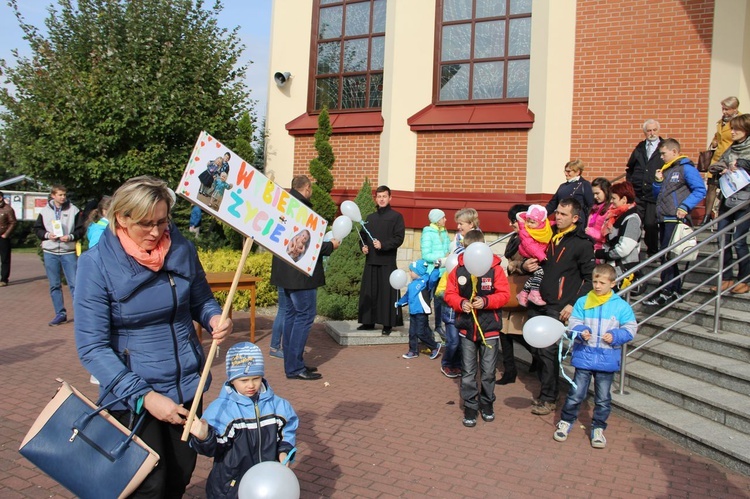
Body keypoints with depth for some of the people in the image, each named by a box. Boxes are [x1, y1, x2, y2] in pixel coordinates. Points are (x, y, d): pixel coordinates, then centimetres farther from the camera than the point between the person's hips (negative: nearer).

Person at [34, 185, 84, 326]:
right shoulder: (45, 211, 6)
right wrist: (47, 235, -8)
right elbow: (37, 228, 10)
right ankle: (60, 314, 17)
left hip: (69, 252, -3)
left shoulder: (73, 210, 0)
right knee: (54, 285, 8)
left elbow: (81, 229, 0)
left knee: (74, 284, -4)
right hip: (50, 252, 3)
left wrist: (70, 237, -16)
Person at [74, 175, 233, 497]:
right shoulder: (97, 264, -16)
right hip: (133, 393, -3)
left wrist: (214, 319, -16)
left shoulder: (182, 250, -6)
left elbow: (201, 300, 9)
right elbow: (92, 347, -17)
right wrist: (143, 396, -23)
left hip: (186, 384, 4)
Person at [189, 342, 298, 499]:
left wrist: (284, 451, -8)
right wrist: (204, 438, -35)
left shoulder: (277, 405, -3)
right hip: (231, 485, -3)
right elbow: (213, 449, -16)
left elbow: (288, 433, 8)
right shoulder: (220, 409, -15)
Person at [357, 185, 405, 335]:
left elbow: (399, 238, -7)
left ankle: (388, 324, 2)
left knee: (387, 293, -4)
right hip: (371, 261, 5)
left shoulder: (396, 216, 2)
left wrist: (383, 245, -18)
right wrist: (363, 246, 1)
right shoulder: (370, 217, 18)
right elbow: (362, 235, 22)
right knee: (368, 293, 6)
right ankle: (369, 322, 15)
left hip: (387, 262, -5)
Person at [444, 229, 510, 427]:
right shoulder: (458, 270, -3)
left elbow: (504, 294, -9)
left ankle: (487, 403, 31)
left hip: (489, 328, -1)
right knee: (467, 372, 9)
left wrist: (486, 301, -24)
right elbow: (449, 294, 1)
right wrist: (461, 303, -18)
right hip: (466, 328, 1)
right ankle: (470, 407, 21)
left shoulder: (495, 269, -8)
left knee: (488, 372, 11)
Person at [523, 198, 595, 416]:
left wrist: (574, 304, -12)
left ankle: (548, 398, 5)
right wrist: (526, 265, 3)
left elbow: (590, 279, -3)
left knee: (547, 350, -7)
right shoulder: (549, 236, 15)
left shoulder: (582, 243, -3)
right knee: (537, 349, 9)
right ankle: (546, 391, 23)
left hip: (557, 307, -6)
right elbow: (535, 262, 28)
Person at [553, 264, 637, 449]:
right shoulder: (582, 302, 0)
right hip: (584, 357, 0)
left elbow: (630, 329, -1)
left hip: (607, 359, 0)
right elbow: (573, 323, -2)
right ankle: (566, 422, 24)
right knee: (576, 393, 5)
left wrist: (615, 336, -18)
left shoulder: (621, 306, -1)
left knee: (603, 398, 12)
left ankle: (598, 428, 27)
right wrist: (581, 332, -22)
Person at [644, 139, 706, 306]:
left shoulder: (686, 168, -7)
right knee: (667, 256, 12)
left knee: (667, 256, -10)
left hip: (676, 219, -9)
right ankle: (675, 290, 21)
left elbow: (700, 190, -13)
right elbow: (657, 195, 21)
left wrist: (685, 207, -22)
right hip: (664, 219, 9)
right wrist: (658, 181, 4)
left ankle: (665, 293, -6)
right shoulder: (665, 169, 17)